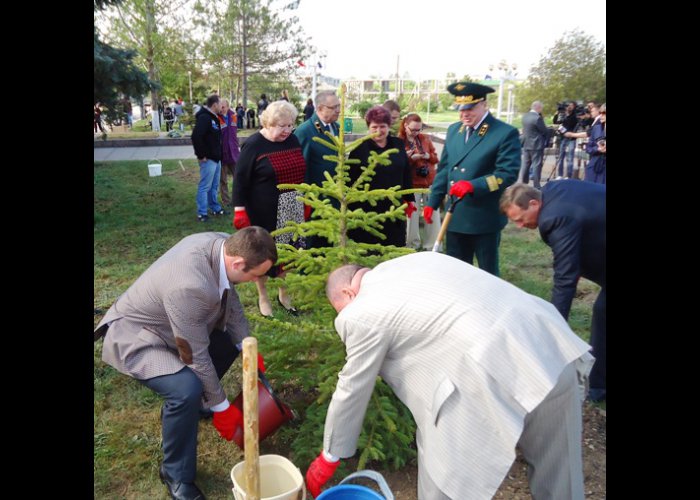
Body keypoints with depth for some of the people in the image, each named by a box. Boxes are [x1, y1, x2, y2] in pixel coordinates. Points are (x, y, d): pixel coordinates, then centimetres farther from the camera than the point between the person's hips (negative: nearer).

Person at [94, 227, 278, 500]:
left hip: (167, 324, 9)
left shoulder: (223, 244, -17)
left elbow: (229, 299, 2)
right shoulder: (189, 287, -40)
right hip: (134, 337, -9)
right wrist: (221, 406, -15)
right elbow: (195, 355, -28)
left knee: (230, 341, 16)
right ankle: (176, 474, -3)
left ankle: (181, 404, 32)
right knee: (187, 390, -29)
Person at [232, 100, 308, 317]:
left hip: (291, 210, 5)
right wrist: (240, 211, -14)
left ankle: (284, 294, 32)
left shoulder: (293, 140, 6)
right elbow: (240, 179, -10)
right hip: (264, 212, -5)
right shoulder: (253, 145, -11)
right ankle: (263, 297, 27)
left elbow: (301, 172, 16)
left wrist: (305, 202, 16)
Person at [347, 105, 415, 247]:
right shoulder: (360, 148, -4)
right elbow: (351, 180, -3)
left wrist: (410, 199, 13)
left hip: (394, 208, 4)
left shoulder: (398, 144, 8)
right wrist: (352, 208, -5)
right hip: (367, 210, -3)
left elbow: (406, 174, 13)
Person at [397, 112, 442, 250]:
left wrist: (427, 156, -10)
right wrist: (410, 158, -22)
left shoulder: (425, 138, 8)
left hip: (430, 182, 4)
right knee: (412, 215, 1)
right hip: (412, 184, -4)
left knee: (433, 214, 6)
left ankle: (432, 245, 17)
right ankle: (413, 245, 17)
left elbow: (436, 157, 11)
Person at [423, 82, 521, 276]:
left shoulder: (506, 133, -11)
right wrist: (432, 202, 11)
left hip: (485, 218, -6)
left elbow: (508, 174, -17)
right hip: (455, 216, 6)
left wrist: (473, 186, -28)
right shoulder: (454, 130, 10)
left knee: (488, 274, 11)